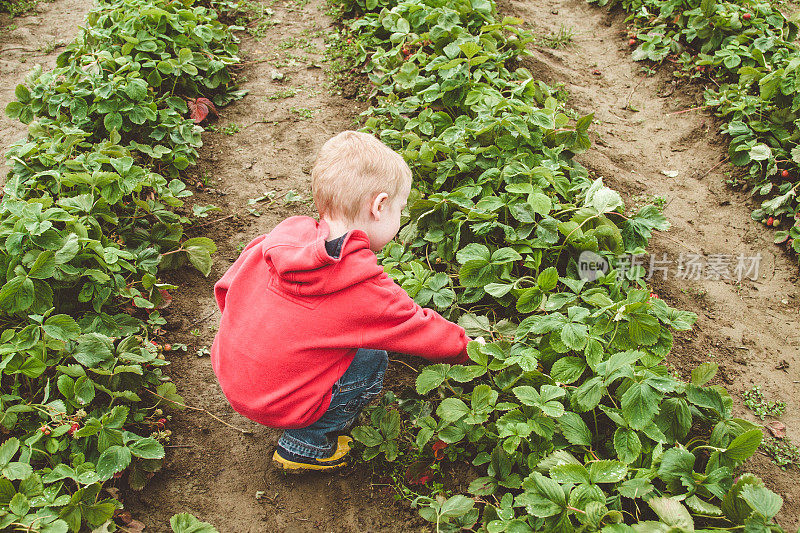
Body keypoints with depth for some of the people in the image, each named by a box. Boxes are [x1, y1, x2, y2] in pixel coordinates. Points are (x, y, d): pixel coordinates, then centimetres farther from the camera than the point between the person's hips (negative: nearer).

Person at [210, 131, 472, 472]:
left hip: (229, 373, 7)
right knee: (372, 362, 5)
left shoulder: (284, 235, -7)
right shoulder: (367, 291, -22)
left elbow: (226, 288, 5)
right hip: (277, 404, -7)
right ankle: (305, 446, 12)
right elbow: (422, 332, -7)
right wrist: (466, 347, 12)